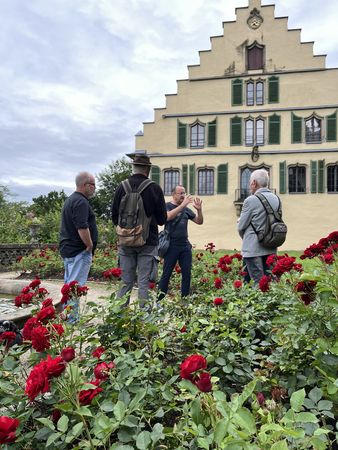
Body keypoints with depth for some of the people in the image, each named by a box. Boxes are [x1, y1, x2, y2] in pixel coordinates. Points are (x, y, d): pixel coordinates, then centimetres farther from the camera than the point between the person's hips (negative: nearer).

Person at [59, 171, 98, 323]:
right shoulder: (81, 202, -16)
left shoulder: (70, 200, 18)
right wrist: (90, 246, -13)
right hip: (79, 251, -11)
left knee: (69, 283, 16)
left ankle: (66, 317, 25)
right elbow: (82, 228, -25)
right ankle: (72, 320, -3)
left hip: (67, 248, 11)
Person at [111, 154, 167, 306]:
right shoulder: (154, 188, -8)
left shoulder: (121, 187, -2)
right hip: (148, 242, -2)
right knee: (144, 283, 4)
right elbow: (162, 219, -2)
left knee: (126, 283, 11)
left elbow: (114, 217, 4)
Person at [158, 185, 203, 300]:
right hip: (172, 245, -5)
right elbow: (168, 217, -22)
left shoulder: (186, 209, 14)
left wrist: (199, 210, -4)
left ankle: (185, 299, 14)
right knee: (166, 273, -1)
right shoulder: (167, 206, 0)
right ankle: (160, 299, 6)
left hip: (185, 245, 5)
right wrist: (183, 205, -25)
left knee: (187, 273, 4)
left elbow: (199, 222, 14)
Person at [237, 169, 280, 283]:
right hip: (271, 248, 7)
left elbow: (241, 227, -6)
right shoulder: (276, 199, 8)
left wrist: (245, 237, 13)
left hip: (253, 249, -7)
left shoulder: (251, 200, -12)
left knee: (258, 283, -2)